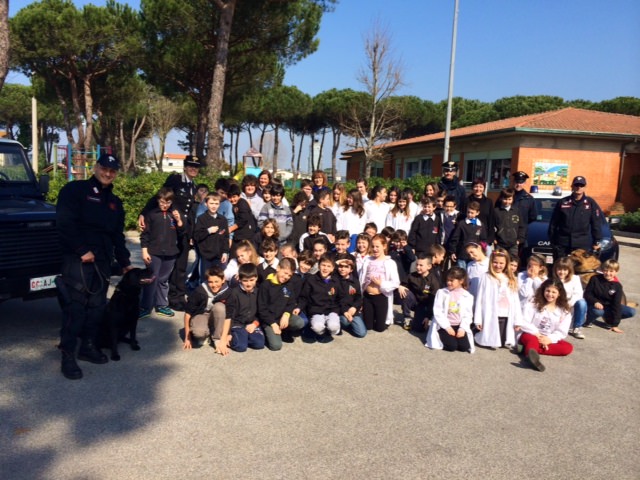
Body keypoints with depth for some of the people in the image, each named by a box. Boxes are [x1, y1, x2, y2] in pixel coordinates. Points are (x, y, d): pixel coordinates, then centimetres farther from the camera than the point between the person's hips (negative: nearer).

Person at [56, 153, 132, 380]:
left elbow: (118, 235, 22)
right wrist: (82, 250, -17)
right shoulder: (74, 190, -3)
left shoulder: (115, 202, 18)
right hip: (78, 259, -6)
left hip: (103, 261, 7)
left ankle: (88, 346, 24)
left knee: (97, 306, 10)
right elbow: (64, 223, -14)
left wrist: (125, 262, 19)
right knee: (75, 307, -7)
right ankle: (68, 355, 0)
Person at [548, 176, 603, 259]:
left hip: (582, 244, -1)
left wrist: (597, 241, 3)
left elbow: (596, 223, 4)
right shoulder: (563, 202, 3)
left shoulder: (590, 203, 1)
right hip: (562, 243, 1)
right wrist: (552, 239, 8)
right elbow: (553, 222, 8)